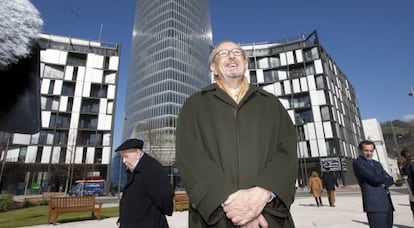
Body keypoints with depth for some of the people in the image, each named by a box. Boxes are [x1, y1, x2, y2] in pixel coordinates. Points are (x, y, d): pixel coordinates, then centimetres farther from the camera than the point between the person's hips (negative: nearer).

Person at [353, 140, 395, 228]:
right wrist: (385, 178, 5)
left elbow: (390, 180, 13)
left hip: (387, 201, 7)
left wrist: (384, 184, -8)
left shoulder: (377, 164, 21)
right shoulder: (357, 163, -4)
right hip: (374, 202, -7)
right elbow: (374, 178, -13)